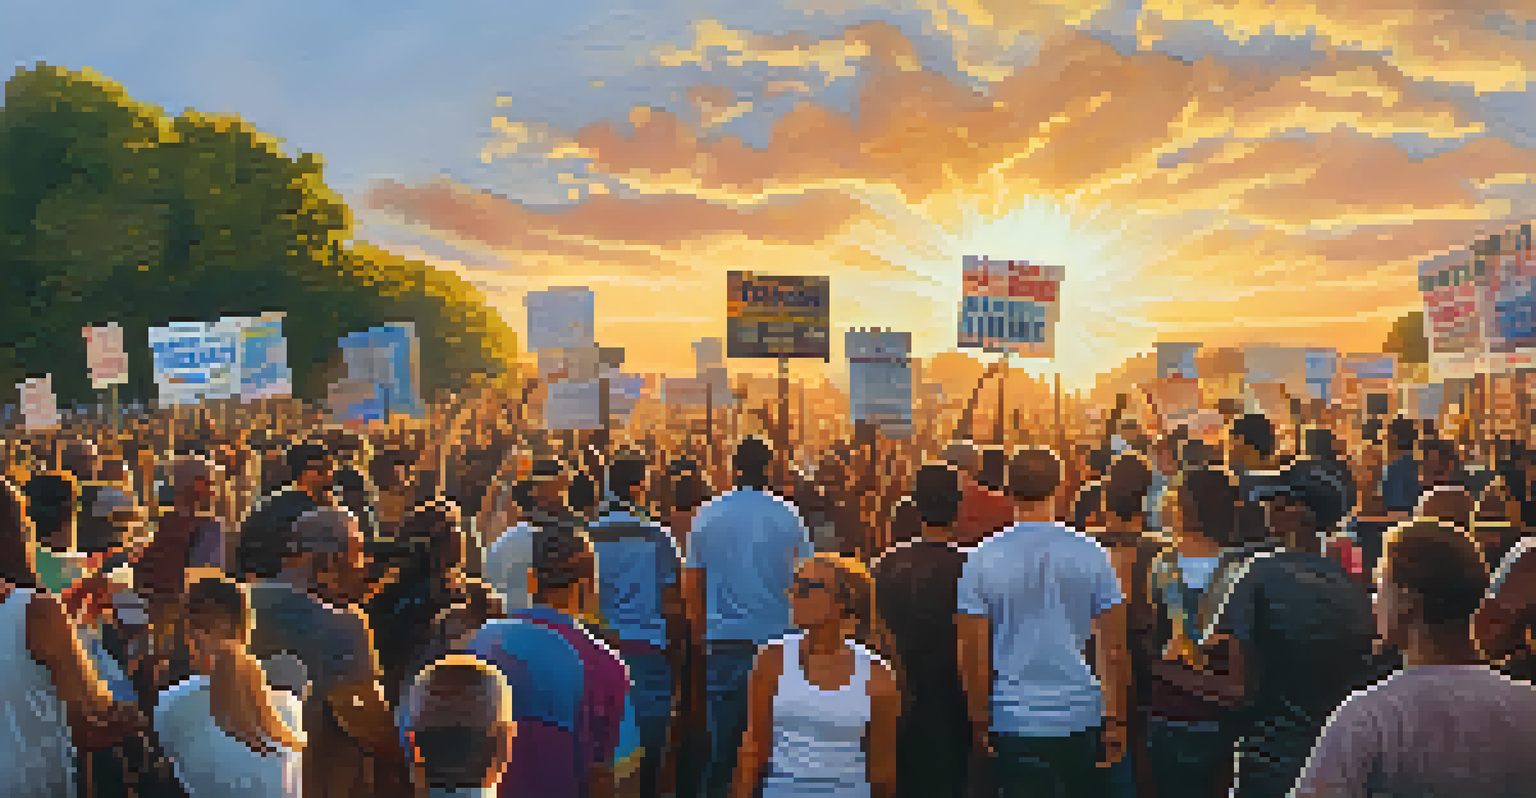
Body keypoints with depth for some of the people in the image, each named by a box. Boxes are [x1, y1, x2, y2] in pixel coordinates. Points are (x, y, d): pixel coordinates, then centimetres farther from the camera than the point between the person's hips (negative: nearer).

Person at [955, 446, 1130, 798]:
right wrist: (1117, 721, 6)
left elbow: (974, 654, -4)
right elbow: (1114, 649, -2)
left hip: (1012, 721, -1)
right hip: (1080, 718, 1)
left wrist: (979, 723, 5)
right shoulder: (1091, 554, -3)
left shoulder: (982, 559, -5)